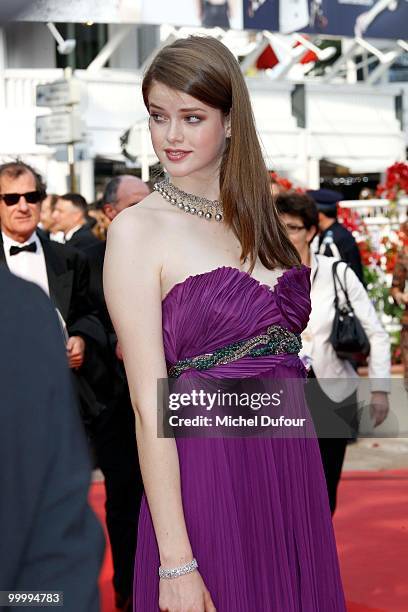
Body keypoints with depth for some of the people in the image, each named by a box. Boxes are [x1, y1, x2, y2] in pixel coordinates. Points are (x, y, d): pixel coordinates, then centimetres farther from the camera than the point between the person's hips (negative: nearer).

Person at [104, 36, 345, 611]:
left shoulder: (258, 217, 10)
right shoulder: (137, 228, -8)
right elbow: (149, 406, -13)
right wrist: (175, 563, -17)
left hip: (293, 471, 6)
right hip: (207, 477, -6)